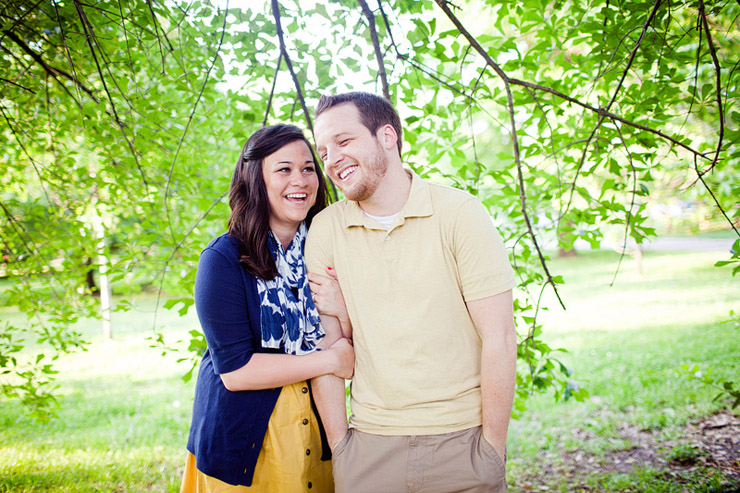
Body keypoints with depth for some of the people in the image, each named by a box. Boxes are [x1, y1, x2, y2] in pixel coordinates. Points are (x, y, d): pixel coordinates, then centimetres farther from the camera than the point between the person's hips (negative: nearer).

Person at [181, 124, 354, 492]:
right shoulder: (223, 259, -15)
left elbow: (343, 350, 0)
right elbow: (234, 370, -20)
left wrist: (336, 309, -22)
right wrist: (329, 361, -17)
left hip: (314, 433, 4)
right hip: (241, 443, -4)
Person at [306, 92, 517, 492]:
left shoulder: (459, 212, -9)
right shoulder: (324, 229, -1)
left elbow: (499, 339, -10)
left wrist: (492, 448, -10)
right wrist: (338, 442, -2)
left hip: (460, 439, -2)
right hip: (370, 441, 2)